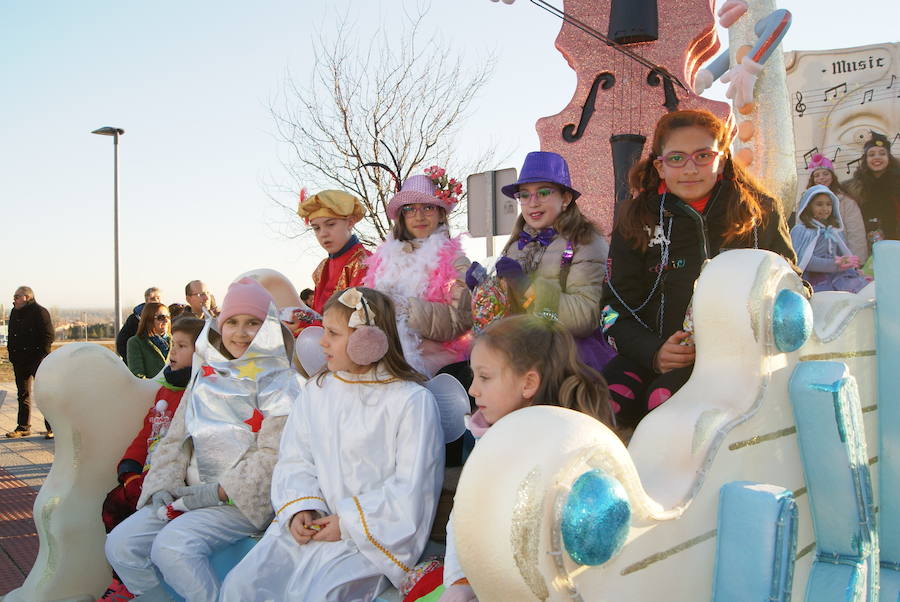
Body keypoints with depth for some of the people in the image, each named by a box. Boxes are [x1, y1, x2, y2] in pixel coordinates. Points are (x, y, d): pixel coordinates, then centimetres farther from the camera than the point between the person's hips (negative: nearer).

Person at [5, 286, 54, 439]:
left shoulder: (39, 312, -8)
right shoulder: (14, 313, 13)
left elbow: (49, 335, -11)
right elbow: (11, 336, 20)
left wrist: (40, 355, -16)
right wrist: (12, 355, 9)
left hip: (38, 360, -7)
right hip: (19, 361, 7)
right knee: (23, 394, 12)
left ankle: (52, 428, 0)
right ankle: (23, 427, 20)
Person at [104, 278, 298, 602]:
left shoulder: (279, 383, -5)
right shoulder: (206, 377, 15)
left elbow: (275, 455, -13)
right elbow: (176, 439, 16)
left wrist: (220, 492, -16)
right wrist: (164, 487, 0)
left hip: (244, 499, -7)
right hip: (192, 493, 7)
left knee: (172, 545, -28)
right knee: (120, 544, -8)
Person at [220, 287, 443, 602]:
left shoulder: (413, 401, -9)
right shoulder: (315, 391, 11)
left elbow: (412, 488, -11)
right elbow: (294, 460, 12)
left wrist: (349, 523, -13)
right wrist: (299, 509, -7)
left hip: (372, 533, -5)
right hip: (310, 525, 5)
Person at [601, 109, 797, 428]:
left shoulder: (761, 212, 7)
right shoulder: (637, 219, 7)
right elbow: (618, 303, 6)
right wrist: (653, 353, -14)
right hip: (656, 356, 2)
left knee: (665, 399, -33)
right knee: (609, 399, -29)